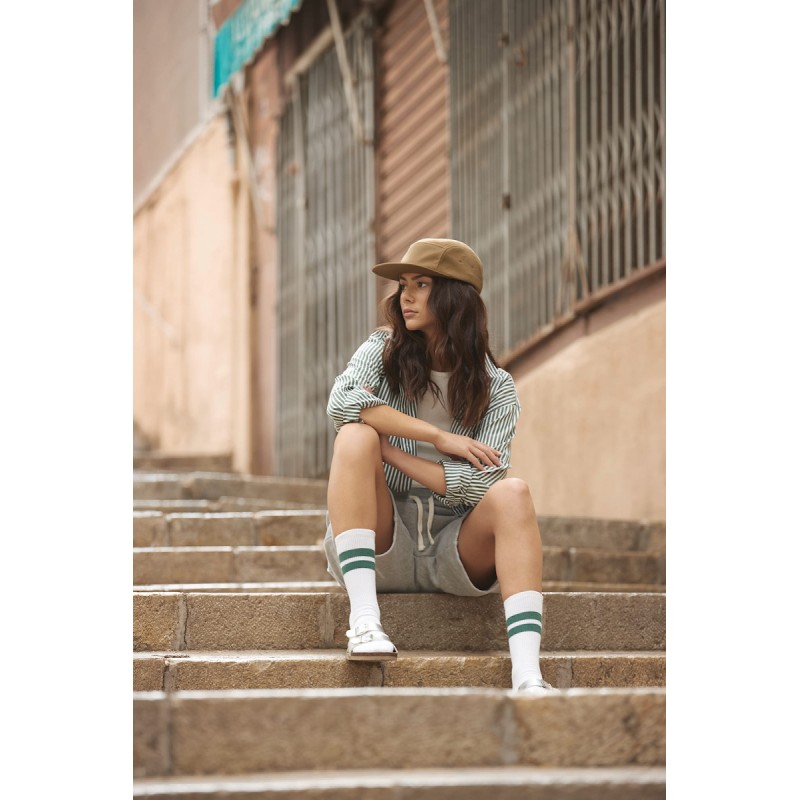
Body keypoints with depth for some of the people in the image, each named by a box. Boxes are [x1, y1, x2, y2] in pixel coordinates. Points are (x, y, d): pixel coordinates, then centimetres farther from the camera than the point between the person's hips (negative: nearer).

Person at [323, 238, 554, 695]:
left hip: (453, 553, 0)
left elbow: (479, 484, -13)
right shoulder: (383, 352, 6)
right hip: (382, 549, 0)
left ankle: (527, 674, -44)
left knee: (512, 492, -29)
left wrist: (388, 451, -13)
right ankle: (364, 622, -37)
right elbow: (341, 403, -18)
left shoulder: (496, 388, 2)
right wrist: (439, 437, -19)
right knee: (356, 436, -24)